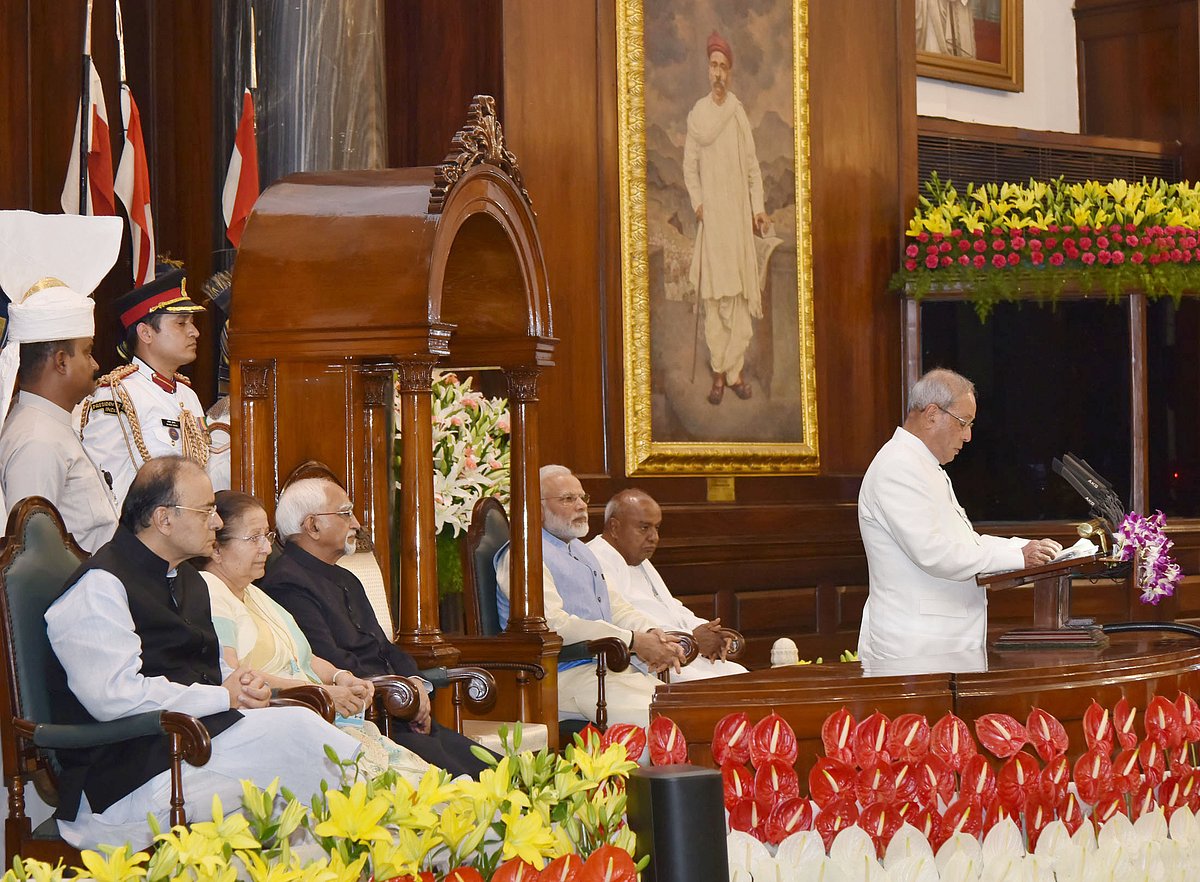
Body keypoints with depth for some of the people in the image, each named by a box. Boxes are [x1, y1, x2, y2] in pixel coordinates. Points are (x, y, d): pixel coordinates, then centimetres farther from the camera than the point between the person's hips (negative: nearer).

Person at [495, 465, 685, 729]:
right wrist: (633, 642, -19)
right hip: (564, 676, -9)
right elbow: (552, 624, -18)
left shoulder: (581, 550, 26)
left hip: (610, 667, 9)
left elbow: (616, 607, 23)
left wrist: (651, 634, -1)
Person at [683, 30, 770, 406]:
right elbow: (690, 168, 6)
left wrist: (758, 209, -3)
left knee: (740, 297, 0)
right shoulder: (697, 115, 3)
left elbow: (753, 167, 5)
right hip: (711, 217, -1)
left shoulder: (740, 114, 3)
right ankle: (719, 372, 4)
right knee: (713, 297, -1)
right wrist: (697, 203, -8)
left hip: (738, 215, 1)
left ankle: (735, 370, 7)